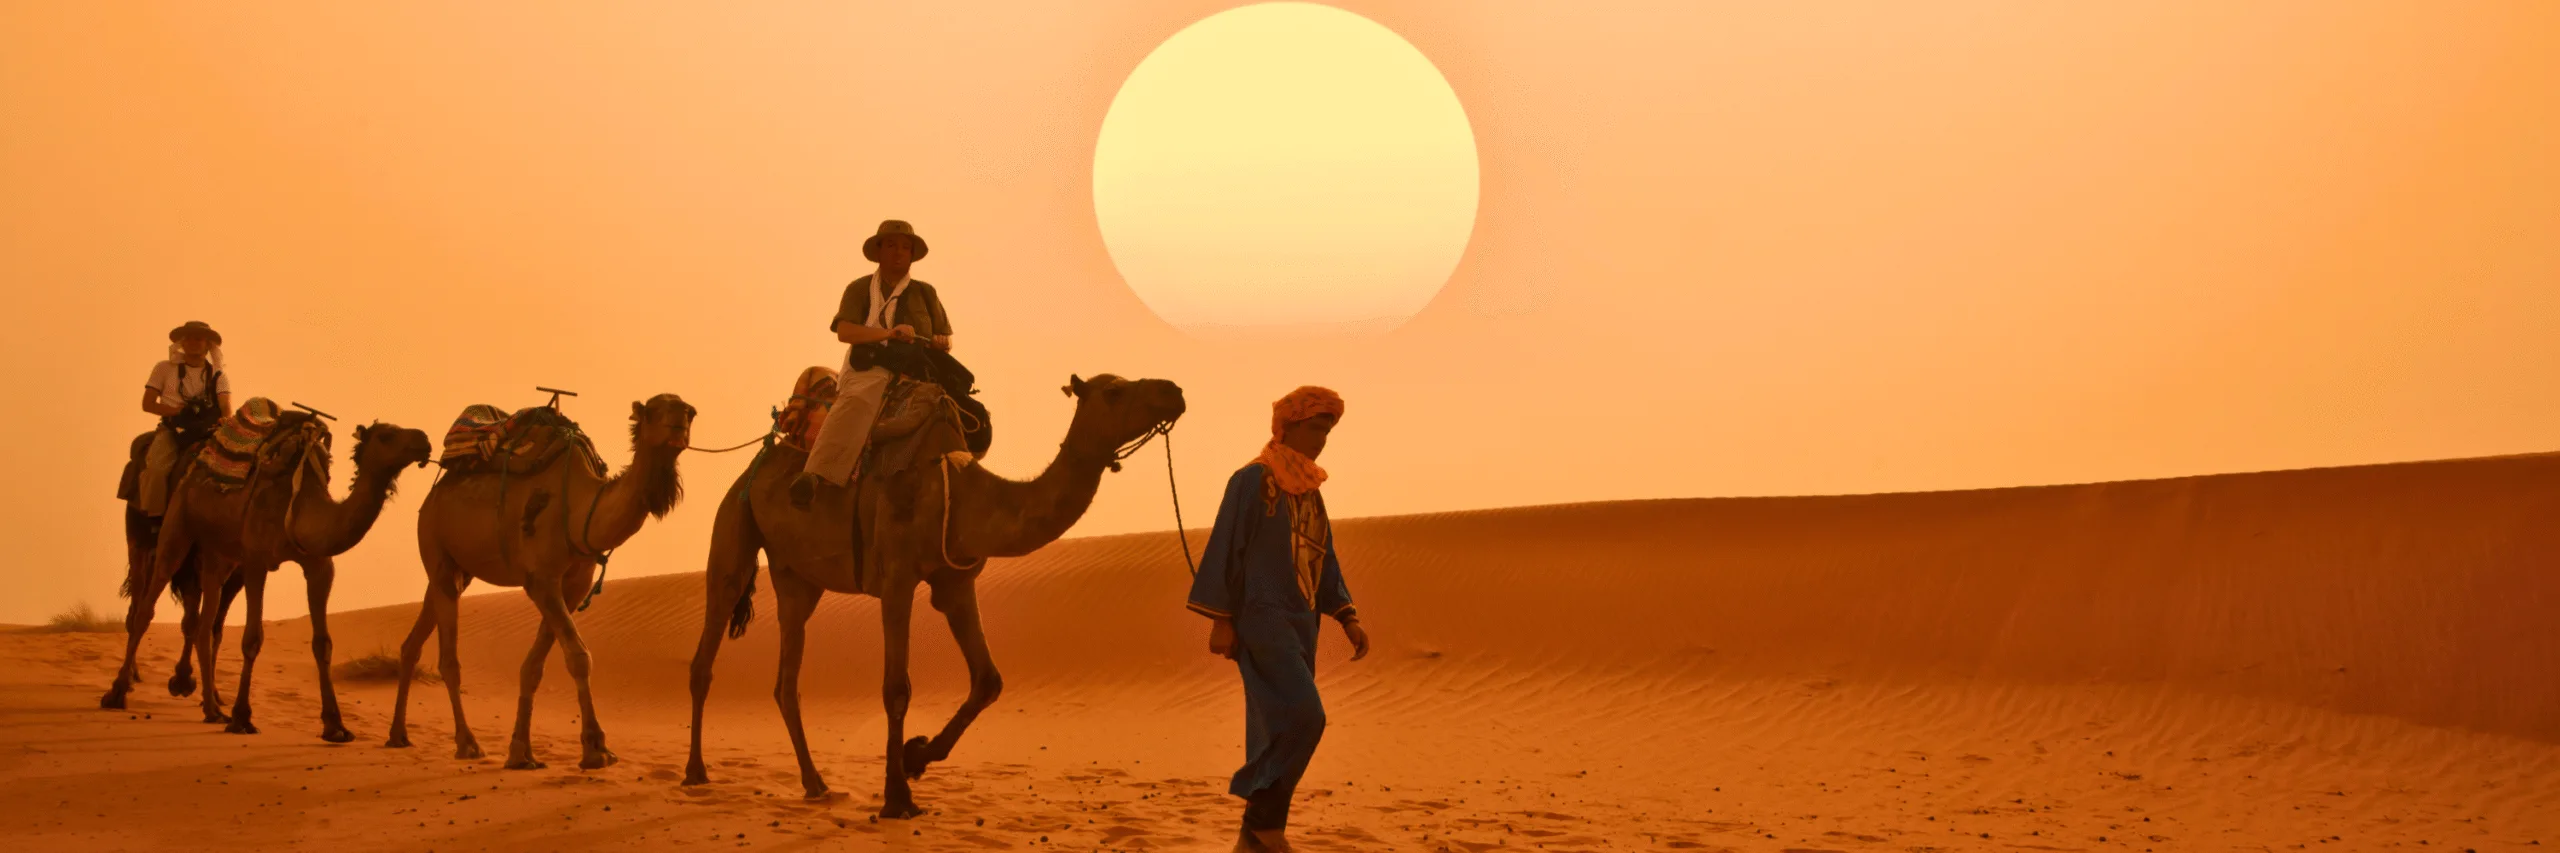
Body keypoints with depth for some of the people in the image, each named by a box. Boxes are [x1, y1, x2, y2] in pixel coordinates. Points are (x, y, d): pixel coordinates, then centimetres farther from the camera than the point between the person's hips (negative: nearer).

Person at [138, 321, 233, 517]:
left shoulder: (219, 375, 12)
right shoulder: (164, 369, 9)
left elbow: (226, 406, -3)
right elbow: (148, 404, 4)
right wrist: (178, 411, -11)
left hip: (207, 431, 2)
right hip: (172, 429, -2)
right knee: (156, 467, -29)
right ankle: (153, 517, -18)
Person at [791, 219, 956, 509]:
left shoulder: (925, 293, 24)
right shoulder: (859, 289, 16)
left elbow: (944, 338, 25)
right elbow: (845, 331, -1)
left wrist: (941, 342, -2)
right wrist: (889, 333, -17)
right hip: (869, 369, -4)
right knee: (854, 403, -37)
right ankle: (813, 477, -56)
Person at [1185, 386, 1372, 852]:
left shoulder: (1309, 491, 16)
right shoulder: (1251, 480, -8)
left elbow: (1324, 564, 19)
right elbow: (1224, 548, -10)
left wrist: (1348, 619, 8)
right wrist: (1220, 620, -15)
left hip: (1298, 625, 8)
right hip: (1261, 617, -8)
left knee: (1278, 729, 5)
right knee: (1302, 716, -19)